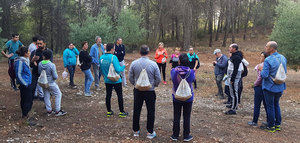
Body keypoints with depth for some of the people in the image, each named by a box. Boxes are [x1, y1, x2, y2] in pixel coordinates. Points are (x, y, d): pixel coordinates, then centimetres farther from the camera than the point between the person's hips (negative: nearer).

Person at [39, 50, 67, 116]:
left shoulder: (40, 64, -8)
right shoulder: (52, 65, -23)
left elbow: (39, 73, 5)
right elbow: (55, 76, -19)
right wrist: (56, 76, 3)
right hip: (51, 83, -5)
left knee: (46, 96, 16)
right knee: (58, 95, 8)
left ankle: (49, 111, 25)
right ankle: (57, 111, 8)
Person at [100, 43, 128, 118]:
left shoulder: (101, 58, -2)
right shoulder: (113, 57, -20)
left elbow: (101, 69, 6)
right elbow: (118, 69, -25)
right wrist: (123, 66, -7)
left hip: (107, 80, 5)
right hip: (116, 80, -5)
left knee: (108, 95, 15)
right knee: (120, 96, 8)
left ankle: (109, 111, 24)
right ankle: (121, 112, 16)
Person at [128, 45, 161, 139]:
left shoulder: (134, 63, -7)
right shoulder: (153, 64, -12)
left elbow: (130, 78, 0)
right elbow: (158, 79, -7)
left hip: (138, 91, 2)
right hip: (150, 91, -2)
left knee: (136, 111, 15)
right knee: (151, 111, 10)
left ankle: (136, 131, 26)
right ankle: (150, 132, 16)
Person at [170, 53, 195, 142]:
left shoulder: (173, 71, -16)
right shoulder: (191, 72, -17)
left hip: (176, 97, 1)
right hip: (188, 98, 0)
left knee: (176, 117, 13)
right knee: (186, 117, 12)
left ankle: (175, 135, 23)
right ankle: (186, 136, 22)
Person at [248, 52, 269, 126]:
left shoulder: (261, 65, -17)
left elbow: (260, 77, -21)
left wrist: (255, 84, -8)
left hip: (260, 87, -8)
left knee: (257, 105, 1)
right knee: (266, 104, 15)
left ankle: (254, 122, 8)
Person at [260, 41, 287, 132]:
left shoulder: (268, 60, -21)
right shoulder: (283, 58, 2)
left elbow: (264, 75, -24)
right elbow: (285, 72, 12)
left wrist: (261, 70, -5)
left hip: (270, 87, -7)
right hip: (280, 87, 7)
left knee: (270, 106, 5)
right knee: (276, 105, 20)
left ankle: (271, 126, 14)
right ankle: (278, 125, 27)